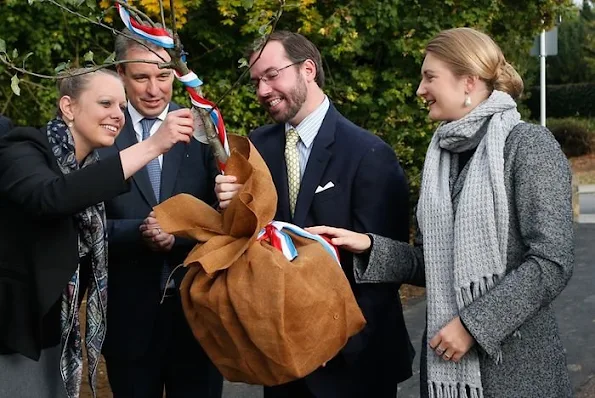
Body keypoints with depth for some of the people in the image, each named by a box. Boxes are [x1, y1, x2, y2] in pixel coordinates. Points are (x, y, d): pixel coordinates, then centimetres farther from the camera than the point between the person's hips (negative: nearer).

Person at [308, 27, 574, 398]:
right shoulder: (442, 154, 8)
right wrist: (368, 246, -4)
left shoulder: (529, 145, -10)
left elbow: (552, 262, -16)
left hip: (515, 362, -6)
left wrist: (474, 324, -17)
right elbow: (432, 262, 10)